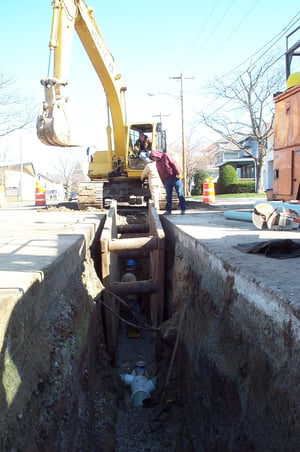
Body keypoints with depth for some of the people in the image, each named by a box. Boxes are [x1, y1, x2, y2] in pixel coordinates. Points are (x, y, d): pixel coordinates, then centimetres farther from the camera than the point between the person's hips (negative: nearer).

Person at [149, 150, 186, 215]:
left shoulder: (165, 156, -4)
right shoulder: (157, 163, 14)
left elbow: (174, 164, -10)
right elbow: (161, 175, 16)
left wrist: (178, 174, -16)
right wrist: (164, 184, 12)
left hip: (175, 178, -6)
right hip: (167, 180, 6)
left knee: (180, 194, -2)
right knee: (168, 196, 5)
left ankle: (183, 210, 1)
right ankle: (168, 210, 8)